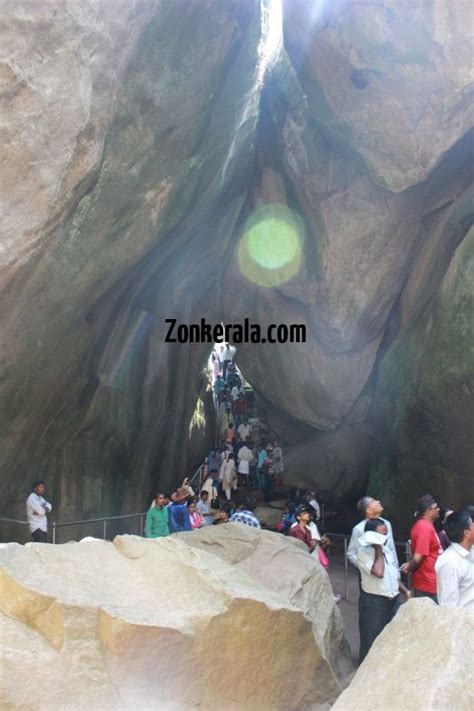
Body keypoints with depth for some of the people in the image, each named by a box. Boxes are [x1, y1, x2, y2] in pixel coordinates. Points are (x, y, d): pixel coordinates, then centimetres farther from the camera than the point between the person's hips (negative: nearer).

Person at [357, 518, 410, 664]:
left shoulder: (387, 550, 8)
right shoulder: (363, 552, -17)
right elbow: (379, 572, -30)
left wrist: (405, 591, 7)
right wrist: (378, 549, -21)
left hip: (393, 600, 8)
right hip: (373, 602, -7)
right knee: (371, 640, 4)